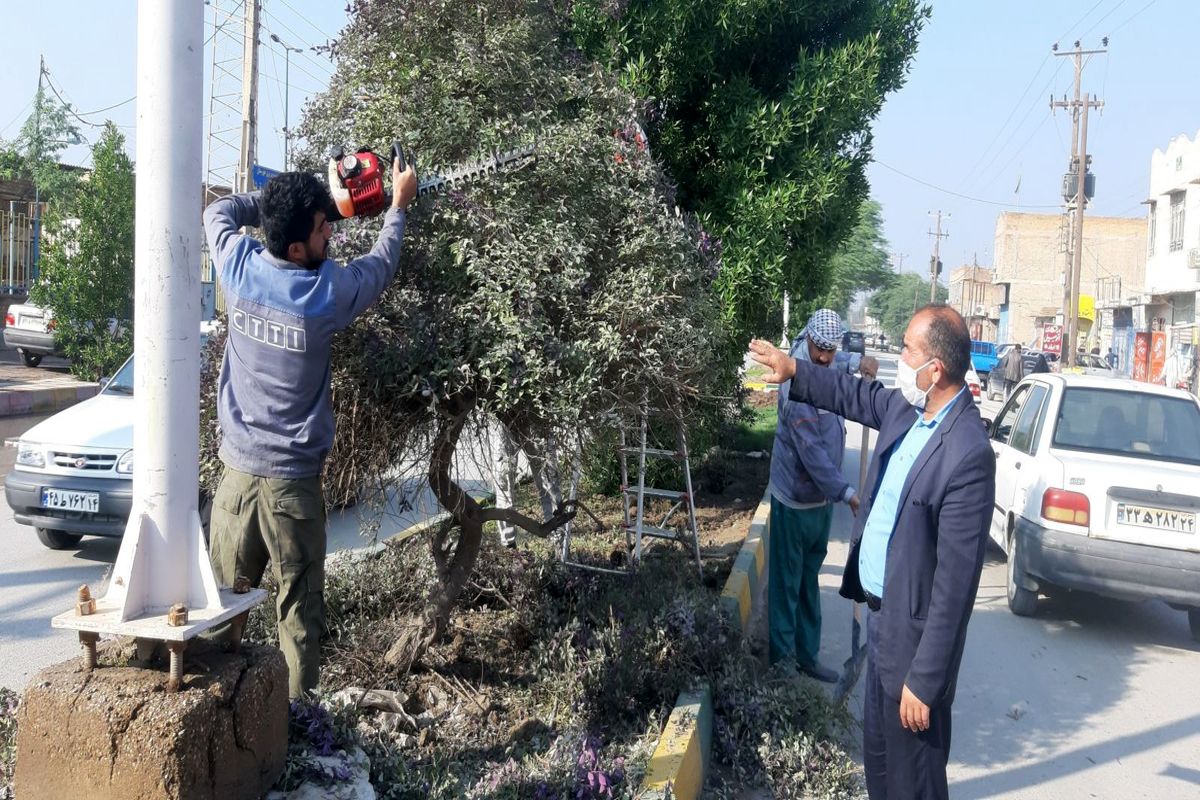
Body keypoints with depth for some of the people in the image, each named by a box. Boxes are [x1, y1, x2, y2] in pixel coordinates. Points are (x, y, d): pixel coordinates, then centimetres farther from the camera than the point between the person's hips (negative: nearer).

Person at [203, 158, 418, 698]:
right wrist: (399, 203, 23)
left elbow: (219, 212, 18)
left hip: (238, 471, 3)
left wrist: (285, 197, 19)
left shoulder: (240, 267, -5)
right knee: (300, 608, 6)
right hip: (293, 482, -3)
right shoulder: (329, 291, -13)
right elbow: (382, 265, 10)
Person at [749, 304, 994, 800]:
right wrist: (794, 371, 17)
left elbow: (954, 583, -26)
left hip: (913, 634, -8)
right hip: (881, 616, 8)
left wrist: (925, 680, -22)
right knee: (877, 755, 25)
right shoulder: (906, 408, -3)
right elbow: (855, 396, 22)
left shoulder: (967, 454, -27)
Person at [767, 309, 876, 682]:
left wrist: (857, 361, 10)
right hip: (795, 501, -9)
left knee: (809, 581, 18)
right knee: (787, 584, 2)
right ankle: (782, 661, 13)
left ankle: (807, 656, 29)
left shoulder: (822, 368, 1)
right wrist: (847, 492, -24)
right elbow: (811, 452, -26)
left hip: (821, 497, 9)